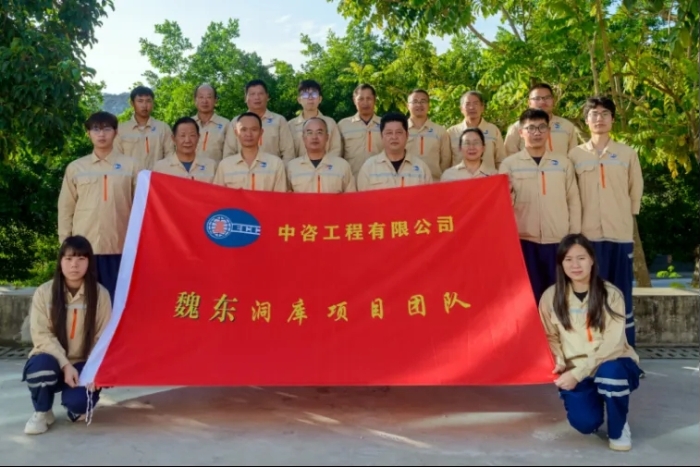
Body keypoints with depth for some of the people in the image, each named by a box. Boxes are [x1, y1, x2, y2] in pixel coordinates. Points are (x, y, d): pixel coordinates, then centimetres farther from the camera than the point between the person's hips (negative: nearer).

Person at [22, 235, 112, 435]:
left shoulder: (100, 294, -5)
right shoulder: (44, 292, -7)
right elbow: (41, 335, -11)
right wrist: (64, 364, -23)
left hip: (84, 364, 0)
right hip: (53, 360, 1)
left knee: (77, 401, -28)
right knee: (40, 365, -35)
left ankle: (78, 406, 14)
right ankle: (42, 413, -3)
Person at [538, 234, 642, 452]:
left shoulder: (611, 294, -12)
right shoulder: (551, 297, -5)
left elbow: (611, 344, -16)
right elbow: (550, 337, 2)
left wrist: (578, 373, -24)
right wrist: (559, 363, -18)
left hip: (610, 365, -1)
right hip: (574, 371, 1)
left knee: (610, 371, -38)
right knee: (584, 423, -22)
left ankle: (619, 428, -5)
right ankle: (595, 400, 19)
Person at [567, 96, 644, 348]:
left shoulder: (628, 153, 7)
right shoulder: (575, 155, 6)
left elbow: (636, 189, 13)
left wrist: (627, 216, 10)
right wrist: (577, 224, 4)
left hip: (621, 233, 1)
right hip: (588, 234, 0)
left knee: (621, 293, 4)